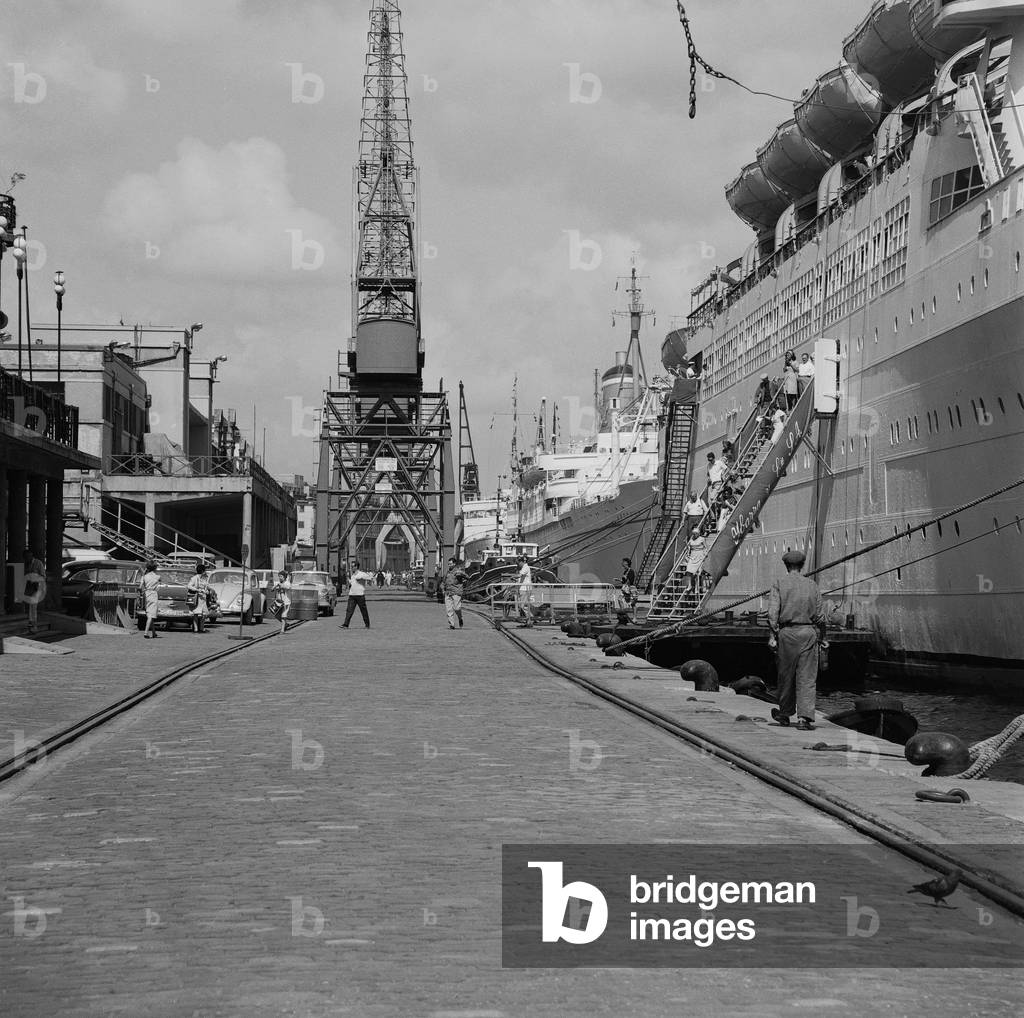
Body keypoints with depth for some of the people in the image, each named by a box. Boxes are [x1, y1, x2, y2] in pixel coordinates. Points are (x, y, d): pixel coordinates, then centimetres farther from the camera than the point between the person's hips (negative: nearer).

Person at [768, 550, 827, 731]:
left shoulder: (779, 584, 1)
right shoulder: (812, 585, 7)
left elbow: (773, 612, -9)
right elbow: (820, 615, 7)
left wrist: (773, 635, -9)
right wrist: (821, 637, 17)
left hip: (786, 632, -1)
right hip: (808, 632, 1)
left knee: (786, 675, 13)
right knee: (807, 678, 1)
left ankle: (785, 714, 27)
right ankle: (805, 717, -9)